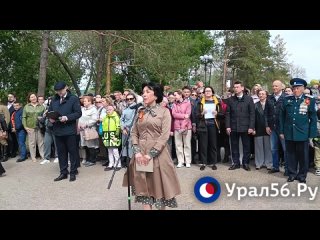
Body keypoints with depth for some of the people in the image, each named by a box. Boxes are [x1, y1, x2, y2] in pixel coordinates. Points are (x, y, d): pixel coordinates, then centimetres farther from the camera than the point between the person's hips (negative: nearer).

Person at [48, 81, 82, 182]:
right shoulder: (54, 100, 12)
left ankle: (73, 172, 15)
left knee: (72, 152, 5)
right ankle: (63, 172, 22)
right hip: (58, 130, 5)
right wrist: (50, 118, -5)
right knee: (61, 152, 12)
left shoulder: (73, 98, -4)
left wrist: (67, 117, -21)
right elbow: (49, 112, 17)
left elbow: (78, 113, -9)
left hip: (70, 130, -5)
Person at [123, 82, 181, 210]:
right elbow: (134, 133, 7)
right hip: (141, 154, 4)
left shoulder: (164, 111, -2)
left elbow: (165, 135, -11)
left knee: (159, 185, 5)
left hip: (158, 153, -4)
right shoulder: (140, 112, 11)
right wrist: (137, 152, -8)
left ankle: (161, 205, 24)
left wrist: (151, 154, -16)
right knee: (143, 186, 6)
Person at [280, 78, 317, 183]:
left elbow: (313, 119, 0)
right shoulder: (287, 100, 6)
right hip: (289, 133, 2)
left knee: (303, 156, 8)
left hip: (303, 134, -1)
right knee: (291, 154, 10)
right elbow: (282, 117, 8)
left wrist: (312, 135, -4)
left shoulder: (310, 101, 0)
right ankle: (292, 174, 23)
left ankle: (302, 175, 23)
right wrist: (281, 131, 4)